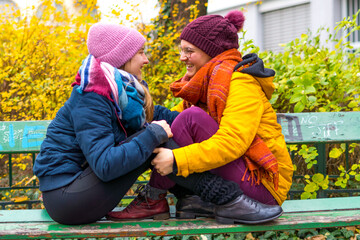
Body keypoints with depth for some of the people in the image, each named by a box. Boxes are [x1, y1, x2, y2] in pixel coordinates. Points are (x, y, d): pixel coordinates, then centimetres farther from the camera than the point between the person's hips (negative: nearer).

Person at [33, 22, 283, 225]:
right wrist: (154, 134, -24)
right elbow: (105, 165, -30)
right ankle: (228, 200, -20)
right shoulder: (90, 100, -20)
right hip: (66, 198, -10)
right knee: (153, 143, -20)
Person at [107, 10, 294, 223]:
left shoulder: (242, 83, -15)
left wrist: (177, 160, -36)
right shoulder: (208, 82, 14)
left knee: (192, 117, -24)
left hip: (263, 187, -10)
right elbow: (170, 118, 8)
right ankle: (194, 199, -7)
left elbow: (232, 143, -30)